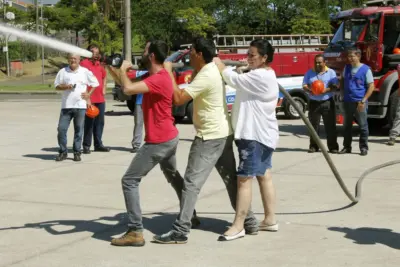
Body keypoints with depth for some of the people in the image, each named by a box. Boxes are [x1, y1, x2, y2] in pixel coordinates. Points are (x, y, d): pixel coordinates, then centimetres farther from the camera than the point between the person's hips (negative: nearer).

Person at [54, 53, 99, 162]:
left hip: (80, 105, -1)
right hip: (66, 105, 1)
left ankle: (77, 152, 12)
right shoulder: (63, 72, 6)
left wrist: (89, 94, 1)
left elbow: (95, 83, 12)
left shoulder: (85, 72, 4)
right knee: (61, 129, -3)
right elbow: (57, 86, 9)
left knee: (78, 130, 3)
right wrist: (66, 86, -10)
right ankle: (63, 152, 9)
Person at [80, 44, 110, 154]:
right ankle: (86, 145, 1)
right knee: (89, 123, -5)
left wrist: (104, 89, 19)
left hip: (100, 98, 7)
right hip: (89, 99, -7)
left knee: (99, 122, 11)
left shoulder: (99, 64, 15)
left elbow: (104, 76, 31)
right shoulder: (84, 63, -8)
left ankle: (98, 144, 18)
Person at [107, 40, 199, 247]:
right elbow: (127, 85, 17)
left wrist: (123, 69, -19)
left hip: (159, 141, -11)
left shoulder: (158, 79, -23)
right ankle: (190, 215, 42)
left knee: (129, 181, -8)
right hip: (169, 138, 11)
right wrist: (111, 68, 5)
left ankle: (136, 232, -10)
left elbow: (128, 89, -38)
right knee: (172, 175, 30)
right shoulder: (156, 76, 9)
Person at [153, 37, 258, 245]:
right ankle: (249, 222, 20)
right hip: (223, 134, 10)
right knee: (231, 180, 15)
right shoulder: (212, 69, 10)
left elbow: (179, 99, -26)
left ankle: (180, 231, -8)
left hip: (209, 137, -10)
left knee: (191, 183, -8)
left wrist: (168, 72, -17)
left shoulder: (205, 76, -20)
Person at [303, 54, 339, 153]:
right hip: (313, 102, 2)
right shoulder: (309, 73, 11)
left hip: (327, 102, -2)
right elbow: (304, 86, 6)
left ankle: (333, 146, 1)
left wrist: (326, 90, -21)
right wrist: (309, 90, -17)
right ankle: (313, 146, 12)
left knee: (330, 125, -3)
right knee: (314, 125, 4)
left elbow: (336, 86, -3)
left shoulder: (331, 72, 4)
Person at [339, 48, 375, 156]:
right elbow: (342, 81, 25)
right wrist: (342, 94, 12)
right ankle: (346, 147, 19)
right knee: (347, 126, 10)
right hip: (348, 101, 5)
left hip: (360, 103, -5)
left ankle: (364, 147, 8)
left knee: (363, 126, 0)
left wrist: (363, 101, -14)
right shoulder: (347, 68, 9)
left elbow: (371, 86, -8)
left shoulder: (366, 69, -6)